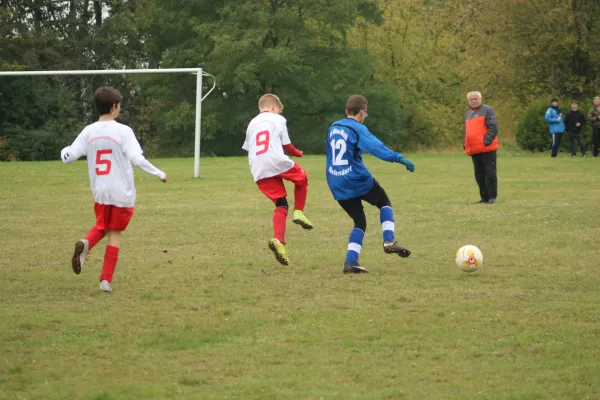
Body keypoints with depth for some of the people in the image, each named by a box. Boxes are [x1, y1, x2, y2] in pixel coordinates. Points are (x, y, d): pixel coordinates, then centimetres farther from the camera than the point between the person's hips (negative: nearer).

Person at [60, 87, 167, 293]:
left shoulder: (89, 132, -2)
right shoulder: (123, 131, -13)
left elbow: (68, 157, -3)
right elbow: (138, 159, -20)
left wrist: (64, 150, 21)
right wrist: (159, 173, -7)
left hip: (100, 192, 3)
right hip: (122, 193, -3)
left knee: (102, 226, 24)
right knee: (114, 234, 8)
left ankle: (85, 244, -11)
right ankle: (106, 280, 5)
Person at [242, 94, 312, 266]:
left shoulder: (252, 123, 23)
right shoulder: (278, 119, 9)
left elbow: (248, 148, 21)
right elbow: (286, 145, 6)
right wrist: (298, 153, 26)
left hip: (258, 170, 5)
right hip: (277, 162, -5)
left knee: (281, 205, 8)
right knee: (302, 178, 26)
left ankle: (278, 240, -12)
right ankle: (298, 212, 9)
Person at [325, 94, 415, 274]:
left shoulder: (332, 128, 11)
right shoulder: (358, 129, -11)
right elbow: (376, 146, -24)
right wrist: (399, 158, -30)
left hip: (337, 185, 6)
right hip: (358, 181, -6)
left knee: (359, 221, 15)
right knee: (384, 203, 18)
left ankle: (351, 261, -1)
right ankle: (389, 241, -2)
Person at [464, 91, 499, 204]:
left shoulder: (487, 110, -3)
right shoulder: (468, 114, 21)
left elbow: (493, 127, -12)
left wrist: (487, 140, -23)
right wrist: (466, 144, 14)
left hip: (487, 148, -8)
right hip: (474, 150, 8)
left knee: (490, 173, -5)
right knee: (479, 174, 9)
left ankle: (492, 197, -2)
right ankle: (484, 197, 14)